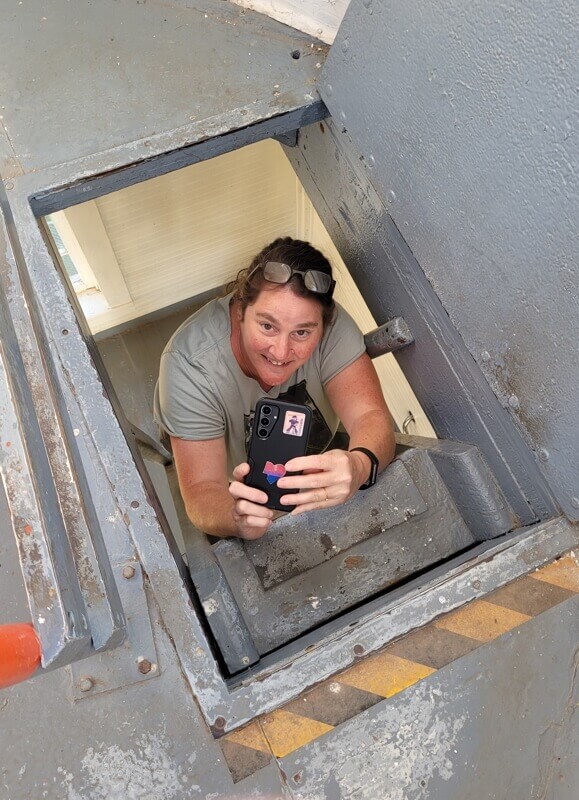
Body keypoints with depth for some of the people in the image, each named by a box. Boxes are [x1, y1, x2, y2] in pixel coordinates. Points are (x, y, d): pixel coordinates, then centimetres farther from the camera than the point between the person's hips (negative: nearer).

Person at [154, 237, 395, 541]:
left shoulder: (329, 324, -30)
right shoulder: (189, 364, -35)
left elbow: (371, 417, -35)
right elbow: (201, 490, -35)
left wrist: (359, 465, -59)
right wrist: (236, 518, -59)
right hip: (238, 483, -1)